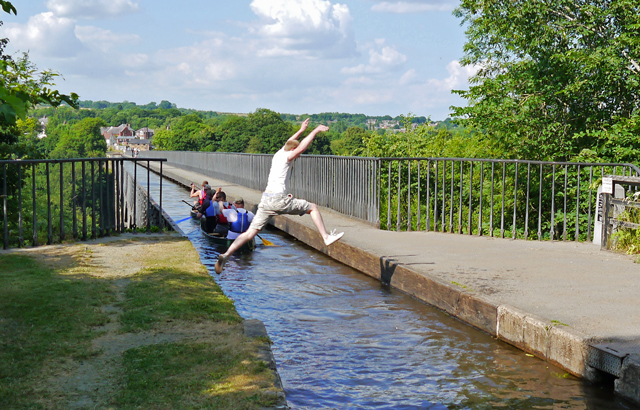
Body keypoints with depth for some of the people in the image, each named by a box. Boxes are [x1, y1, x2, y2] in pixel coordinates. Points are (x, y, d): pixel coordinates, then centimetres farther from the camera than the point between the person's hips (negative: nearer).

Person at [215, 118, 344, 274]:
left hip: (266, 199, 7)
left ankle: (226, 255, -9)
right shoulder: (286, 157, -1)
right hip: (278, 199, -7)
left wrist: (301, 130, 48)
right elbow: (301, 147, -16)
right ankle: (326, 237, 7)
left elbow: (288, 143, 40)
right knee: (312, 207, 8)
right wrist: (316, 131, -9)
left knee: (250, 233, 3)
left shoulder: (278, 154, 20)